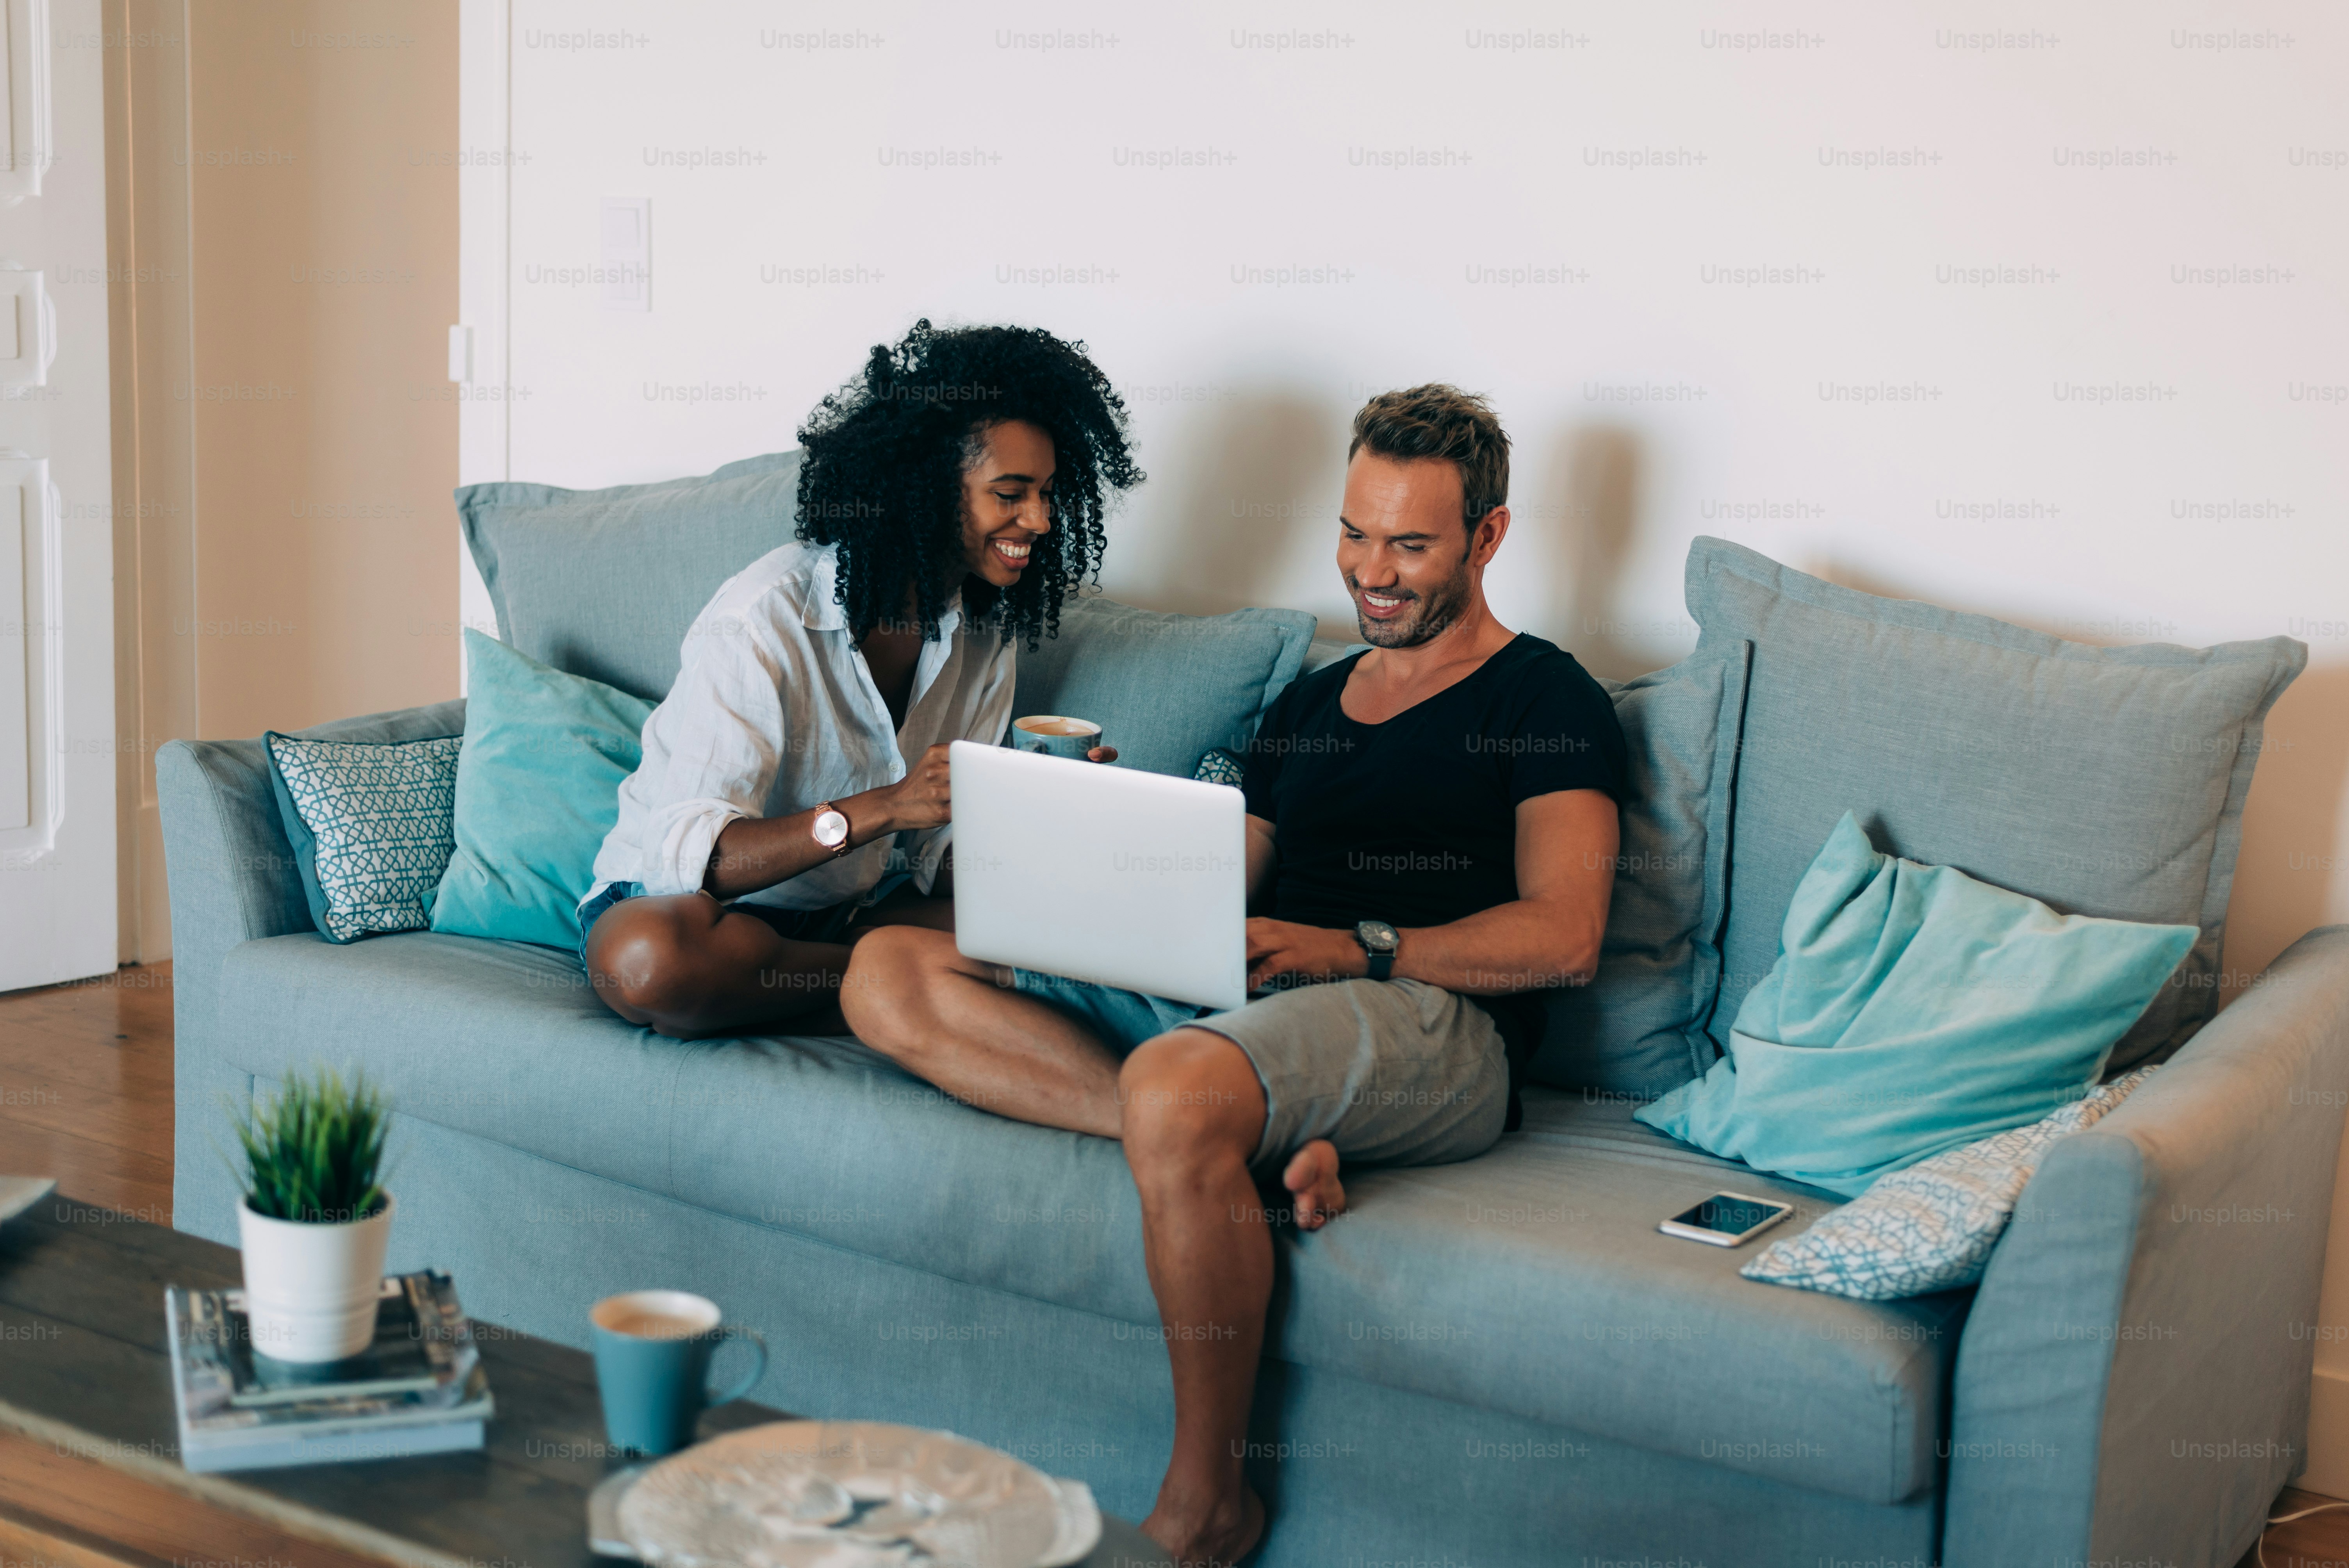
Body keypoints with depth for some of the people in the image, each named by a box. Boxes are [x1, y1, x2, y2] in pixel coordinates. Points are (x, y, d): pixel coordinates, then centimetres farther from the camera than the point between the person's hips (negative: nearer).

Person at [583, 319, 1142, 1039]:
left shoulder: (985, 628, 0)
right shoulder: (767, 618, -23)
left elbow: (952, 838, 2)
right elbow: (690, 854, -30)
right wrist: (884, 809, -41)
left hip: (862, 905, 5)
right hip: (677, 895, -5)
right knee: (654, 961, -42)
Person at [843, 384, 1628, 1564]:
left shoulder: (1545, 702, 9)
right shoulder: (1306, 708, 30)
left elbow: (1563, 937, -4)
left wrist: (1359, 950, -16)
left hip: (1436, 1027, -7)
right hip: (1226, 1009, 7)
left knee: (1176, 1089, -41)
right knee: (890, 976, -10)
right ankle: (1253, 1145, -26)